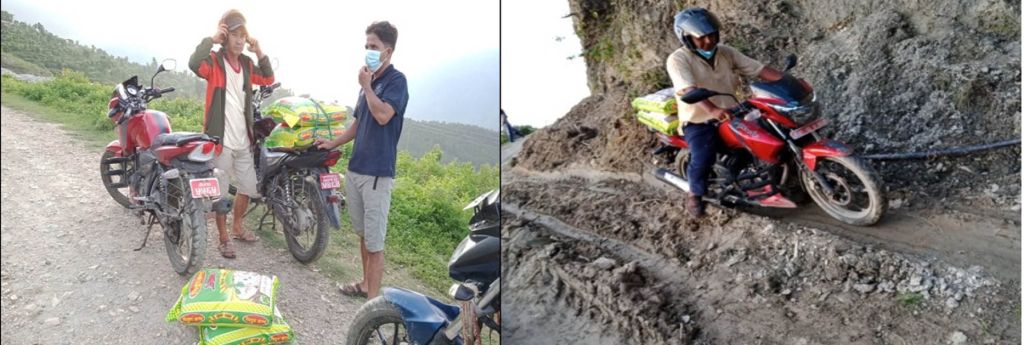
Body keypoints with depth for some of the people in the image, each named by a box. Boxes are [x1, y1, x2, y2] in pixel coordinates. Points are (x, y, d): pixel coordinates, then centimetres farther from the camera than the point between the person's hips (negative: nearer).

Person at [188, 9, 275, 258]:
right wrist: (212, 39, -22)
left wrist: (259, 52, 2)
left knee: (248, 187, 18)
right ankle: (224, 239, 16)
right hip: (220, 140, -7)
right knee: (220, 193, 4)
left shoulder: (247, 64, 9)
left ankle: (237, 227, 38)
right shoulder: (214, 61, -11)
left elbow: (268, 79, 12)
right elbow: (194, 64, -30)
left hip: (243, 140, 7)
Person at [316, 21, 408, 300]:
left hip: (378, 172, -8)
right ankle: (366, 284, 33)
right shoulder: (370, 81, 15)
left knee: (375, 241, -3)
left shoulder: (396, 80, -9)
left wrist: (366, 86, -12)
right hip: (356, 168, 8)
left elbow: (383, 115, -25)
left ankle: (373, 300, 4)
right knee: (363, 234, 19)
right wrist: (332, 144, 18)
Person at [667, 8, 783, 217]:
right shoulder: (677, 60, -13)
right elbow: (689, 90, -30)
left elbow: (759, 69, 2)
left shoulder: (726, 52, 6)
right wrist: (712, 110, -47)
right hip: (699, 121, -5)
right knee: (703, 158, -30)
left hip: (730, 114, 6)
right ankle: (695, 194, 1)